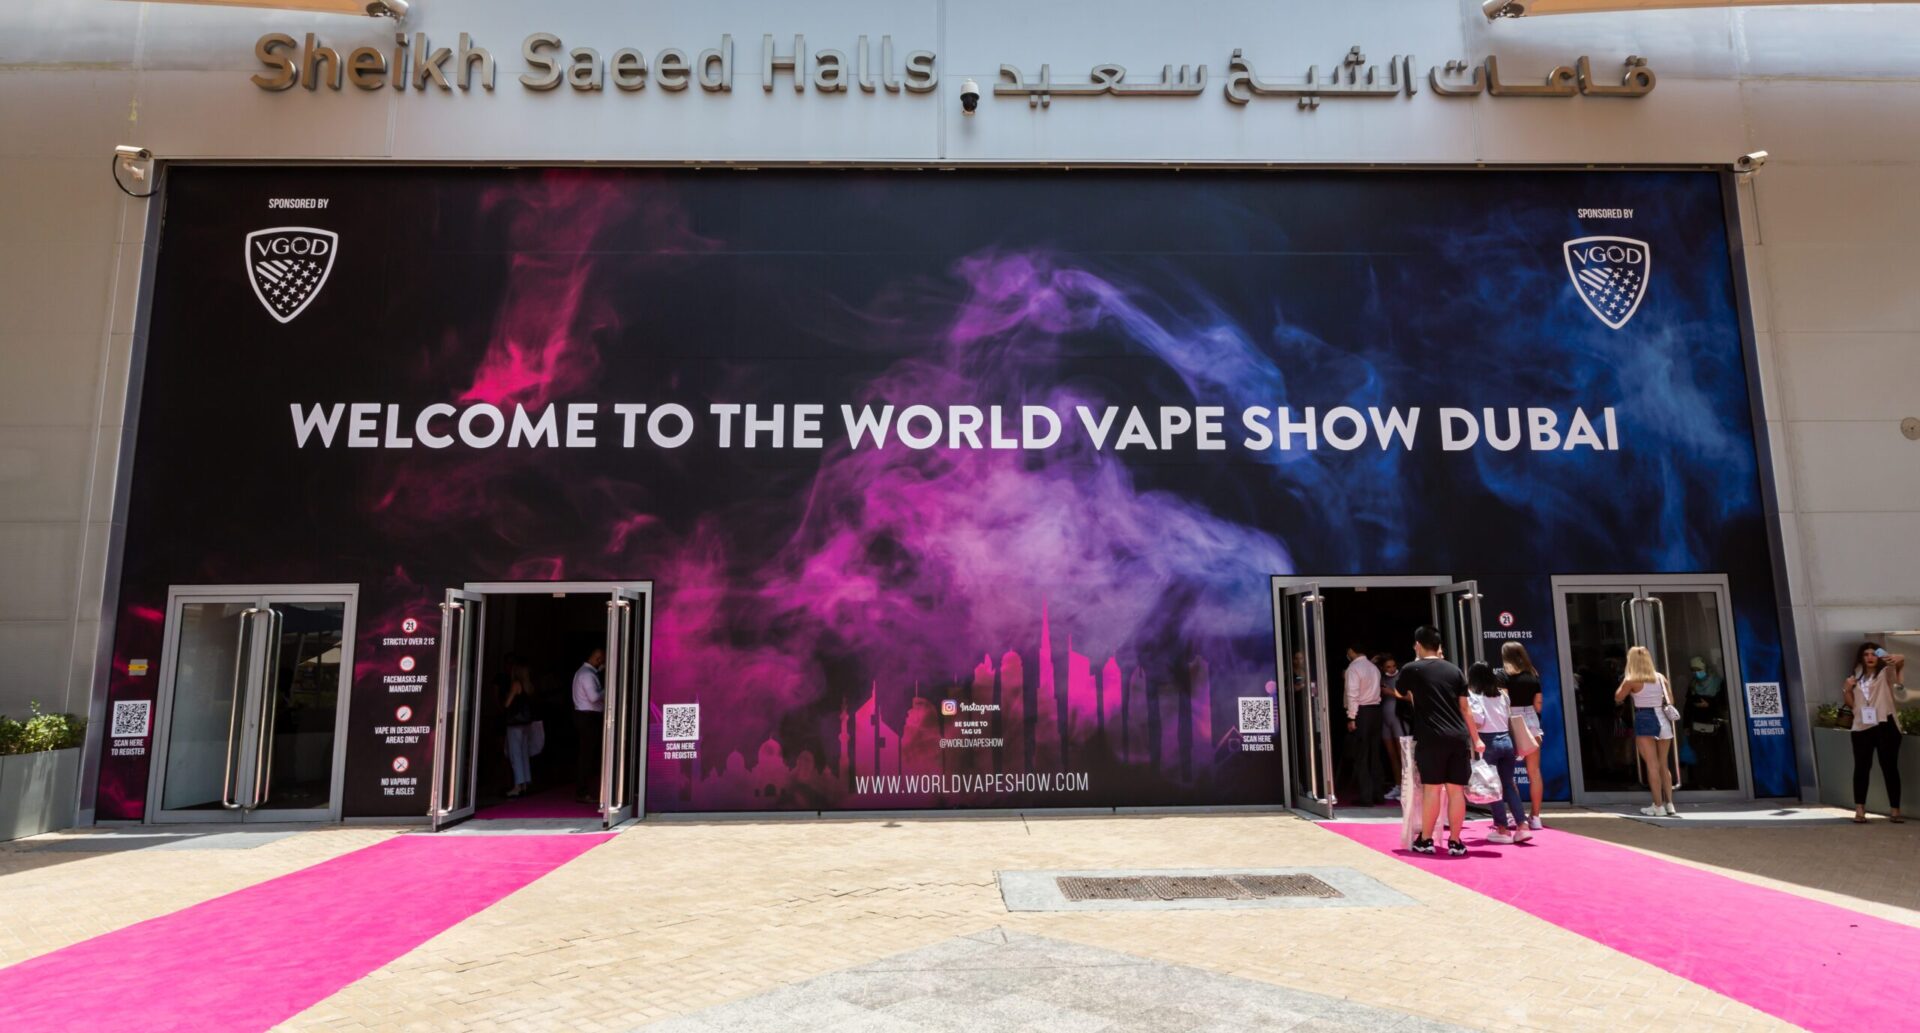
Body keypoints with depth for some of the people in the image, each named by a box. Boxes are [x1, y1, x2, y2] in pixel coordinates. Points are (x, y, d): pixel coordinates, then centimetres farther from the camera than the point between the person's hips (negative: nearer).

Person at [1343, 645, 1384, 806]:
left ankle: (1364, 796, 0)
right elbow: (1374, 690, 11)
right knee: (1374, 755, 12)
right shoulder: (1374, 667, 13)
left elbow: (1353, 694, -16)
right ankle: (1376, 793, 16)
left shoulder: (1353, 668, -11)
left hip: (1361, 711, -7)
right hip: (1375, 709, 7)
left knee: (1360, 756, -1)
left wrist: (1351, 718, -15)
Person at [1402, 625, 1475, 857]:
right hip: (1459, 737, 3)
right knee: (1456, 790, 5)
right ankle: (1456, 842, 10)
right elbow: (1464, 708, 12)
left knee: (1432, 788, 0)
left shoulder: (1411, 669, 3)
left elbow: (1401, 693, 23)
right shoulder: (1454, 670, 11)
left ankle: (1425, 840, 8)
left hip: (1431, 738, -3)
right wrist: (1476, 738, 20)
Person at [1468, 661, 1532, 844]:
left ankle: (1503, 829, 7)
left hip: (1488, 742, -5)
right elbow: (1509, 717, 12)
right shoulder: (1502, 694, 11)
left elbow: (1477, 722, -15)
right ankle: (1521, 826, 5)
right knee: (1509, 783, 12)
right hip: (1506, 740, 5)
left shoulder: (1473, 696, -6)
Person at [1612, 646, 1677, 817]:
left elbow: (1617, 698, 6)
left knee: (1652, 765, -2)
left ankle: (1658, 806, -2)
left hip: (1644, 720, -5)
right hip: (1662, 719, 5)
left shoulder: (1631, 680, -7)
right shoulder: (1660, 677, 7)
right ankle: (1669, 805, 11)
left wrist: (1623, 681, 14)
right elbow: (1670, 701, 9)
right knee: (1663, 766, 13)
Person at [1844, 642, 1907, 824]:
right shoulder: (1857, 678, 15)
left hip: (1885, 726, -3)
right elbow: (1851, 704, 15)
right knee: (1861, 768, 3)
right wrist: (1848, 689, -3)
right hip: (1861, 728, 3)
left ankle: (1894, 810, 7)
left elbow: (1900, 661, -22)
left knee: (1890, 768, 1)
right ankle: (1859, 810, 4)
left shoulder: (1885, 673, 2)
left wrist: (1898, 658, -45)